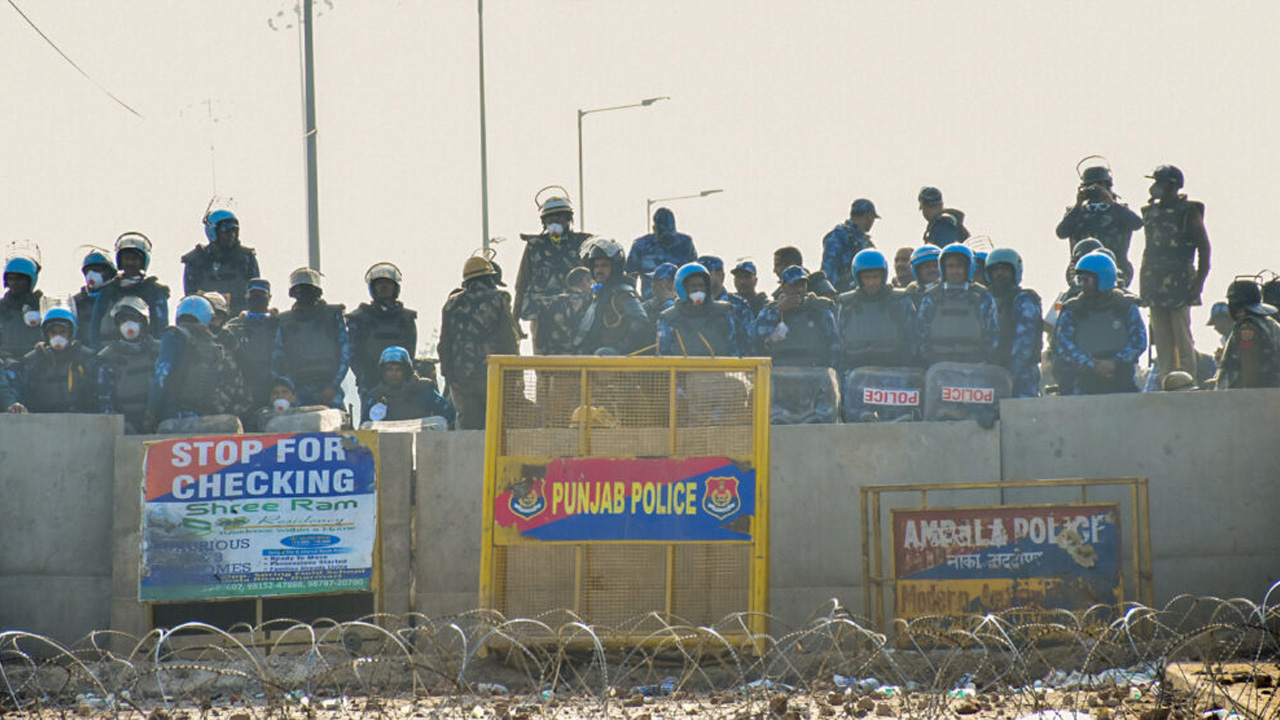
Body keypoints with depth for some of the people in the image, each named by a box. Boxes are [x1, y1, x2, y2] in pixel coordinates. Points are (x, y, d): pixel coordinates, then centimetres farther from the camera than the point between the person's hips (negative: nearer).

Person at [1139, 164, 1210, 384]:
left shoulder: (1188, 211, -4)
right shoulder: (1150, 211, 13)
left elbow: (1204, 247, -5)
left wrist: (1199, 282, -12)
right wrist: (1143, 283, 14)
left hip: (1179, 286, -6)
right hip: (1154, 287, 6)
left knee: (1182, 340, -6)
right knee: (1162, 341, 7)